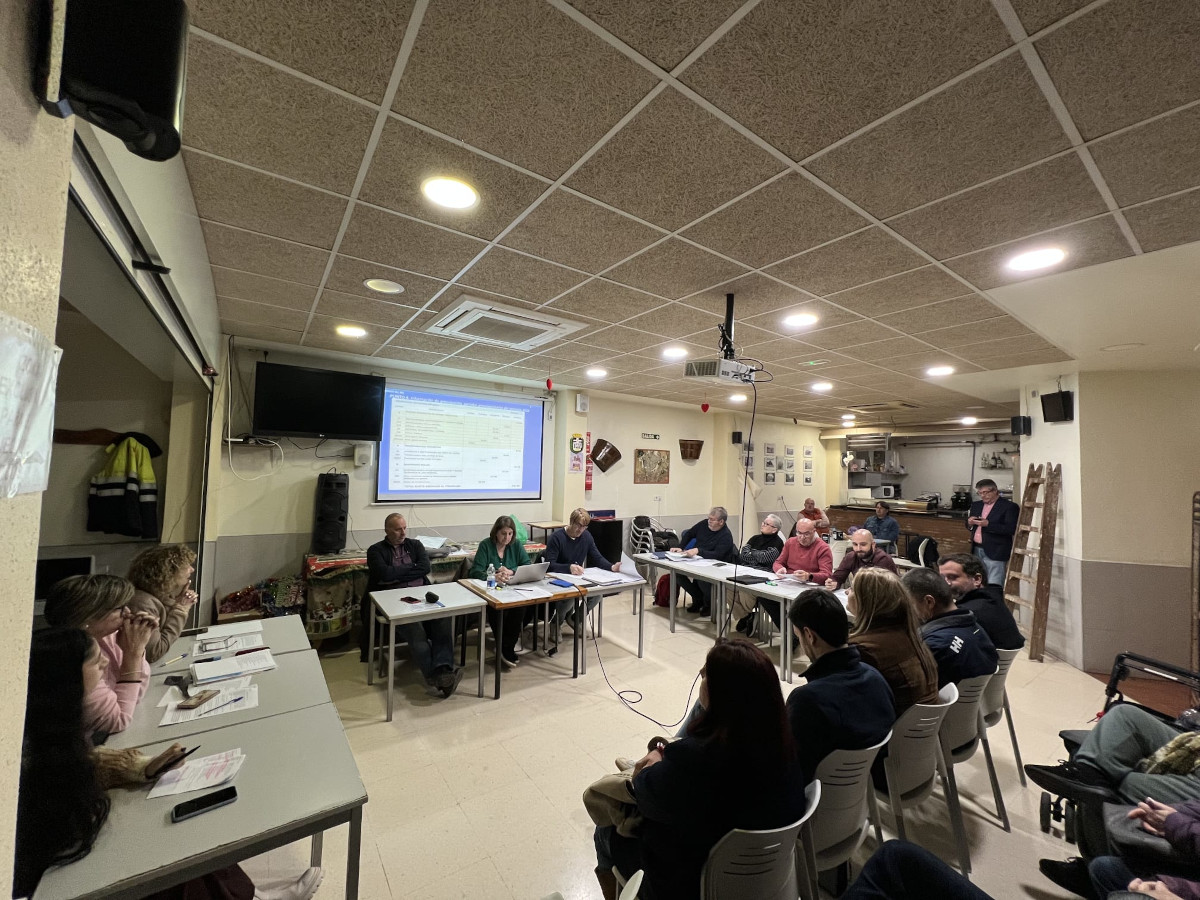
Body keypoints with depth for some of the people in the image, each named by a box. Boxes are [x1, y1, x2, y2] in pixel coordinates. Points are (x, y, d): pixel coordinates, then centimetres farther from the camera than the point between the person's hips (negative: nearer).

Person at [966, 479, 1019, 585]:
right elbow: (969, 527, 19)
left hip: (995, 552, -6)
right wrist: (970, 523, -3)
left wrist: (988, 524, -23)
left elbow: (1011, 529, -15)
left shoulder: (1009, 506, -6)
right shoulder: (976, 505, 13)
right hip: (976, 550, 6)